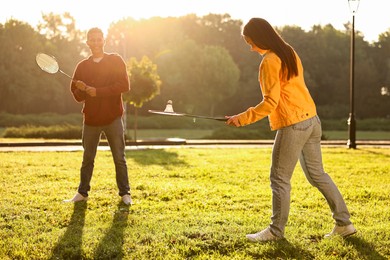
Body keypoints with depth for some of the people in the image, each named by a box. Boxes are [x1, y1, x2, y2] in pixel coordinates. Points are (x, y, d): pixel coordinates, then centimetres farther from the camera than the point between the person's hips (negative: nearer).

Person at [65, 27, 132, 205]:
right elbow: (76, 95, 7)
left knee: (119, 158, 2)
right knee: (87, 158, 10)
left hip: (113, 118, -3)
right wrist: (82, 90, -18)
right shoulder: (82, 66, 9)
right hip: (90, 119, 3)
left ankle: (125, 193, 11)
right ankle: (82, 192, 20)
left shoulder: (115, 61, 0)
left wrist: (98, 91, -16)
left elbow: (124, 85, -12)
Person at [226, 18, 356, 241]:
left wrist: (243, 118, -13)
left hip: (293, 125, -9)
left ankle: (276, 230, 10)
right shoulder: (289, 52, 13)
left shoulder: (269, 62, -13)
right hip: (312, 120, 9)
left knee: (280, 179, 2)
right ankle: (344, 223, 19)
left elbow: (271, 102, -17)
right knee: (317, 174, 16)